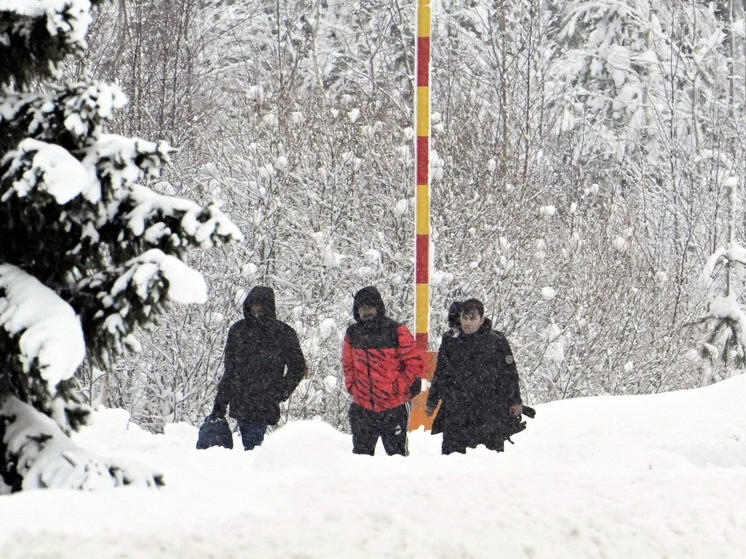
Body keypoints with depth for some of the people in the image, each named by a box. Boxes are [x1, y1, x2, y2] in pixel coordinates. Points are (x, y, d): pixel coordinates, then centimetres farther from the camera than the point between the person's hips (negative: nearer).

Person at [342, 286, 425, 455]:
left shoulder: (396, 331, -9)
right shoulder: (353, 333, 5)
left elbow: (415, 361, -4)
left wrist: (400, 387, -7)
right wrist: (351, 385, 10)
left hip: (394, 406, -4)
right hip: (362, 407, 4)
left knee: (396, 453, 2)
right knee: (361, 453, 9)